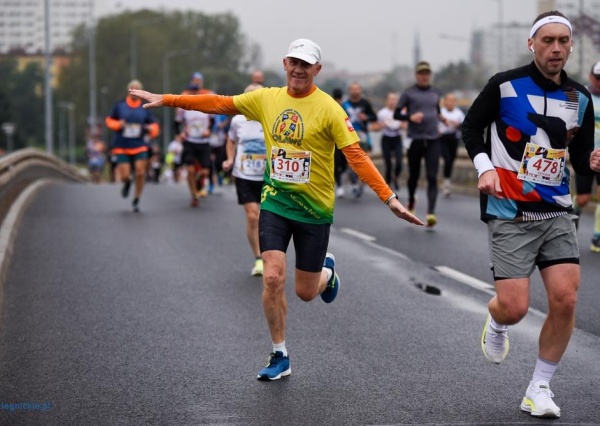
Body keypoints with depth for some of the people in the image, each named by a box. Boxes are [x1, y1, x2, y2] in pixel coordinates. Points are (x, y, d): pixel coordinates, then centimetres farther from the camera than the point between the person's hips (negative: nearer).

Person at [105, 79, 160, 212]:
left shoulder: (144, 108, 2)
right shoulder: (119, 105, 0)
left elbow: (154, 125, 8)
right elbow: (109, 120, 9)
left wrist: (151, 129, -15)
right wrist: (118, 124, -12)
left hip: (139, 147, 1)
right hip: (122, 147, -1)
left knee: (140, 173, -11)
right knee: (125, 175, -7)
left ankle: (136, 200, 8)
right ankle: (127, 183, 33)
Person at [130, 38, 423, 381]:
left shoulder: (329, 108, -13)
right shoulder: (267, 98, 0)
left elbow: (356, 156, -17)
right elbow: (220, 104, 7)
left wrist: (388, 197, -25)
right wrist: (166, 100, 6)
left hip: (314, 210, -3)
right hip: (275, 202, 3)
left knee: (306, 292, 5)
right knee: (273, 278, -10)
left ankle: (327, 270, 43)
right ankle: (280, 357, 8)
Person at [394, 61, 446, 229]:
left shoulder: (435, 93, 12)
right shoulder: (409, 93, 1)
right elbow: (396, 114, 0)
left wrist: (441, 117, 6)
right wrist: (410, 117, -18)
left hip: (433, 140, 2)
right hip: (415, 140, -2)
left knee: (432, 177, -10)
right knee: (413, 175, 10)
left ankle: (431, 213, -18)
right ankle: (411, 199, 41)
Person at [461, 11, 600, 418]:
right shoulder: (505, 85, -7)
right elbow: (471, 126, 5)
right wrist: (484, 167, -10)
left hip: (557, 211, 4)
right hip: (510, 213, -4)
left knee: (565, 299, -9)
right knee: (515, 307, -10)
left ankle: (540, 388, 9)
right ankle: (496, 323, 31)